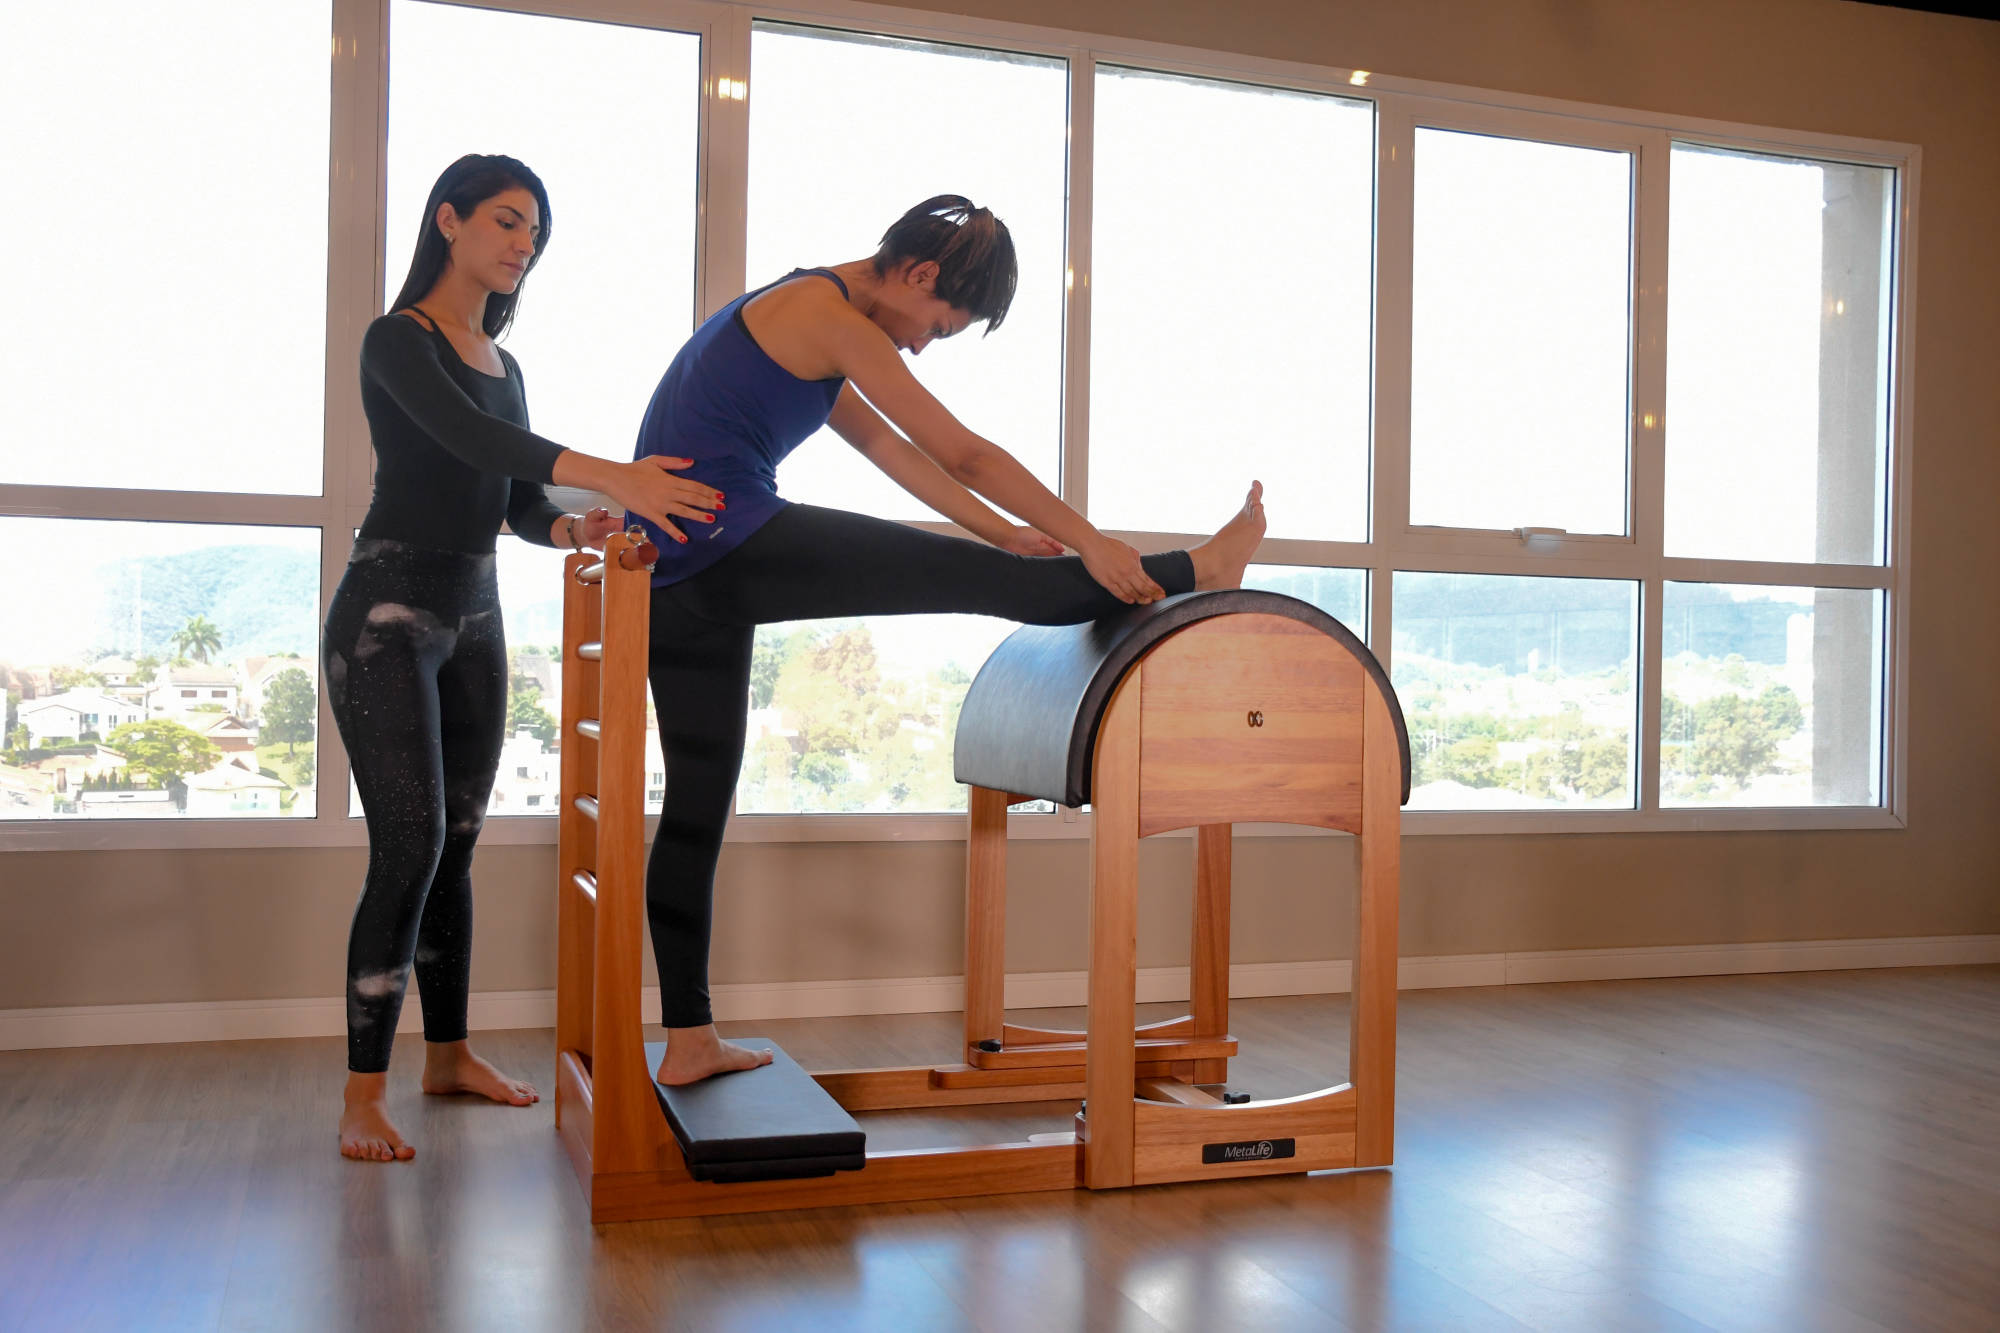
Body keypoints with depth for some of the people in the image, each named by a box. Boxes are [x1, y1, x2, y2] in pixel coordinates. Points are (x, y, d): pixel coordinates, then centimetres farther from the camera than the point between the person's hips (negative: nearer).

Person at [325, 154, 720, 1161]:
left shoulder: (502, 363, 16)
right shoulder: (398, 338, -8)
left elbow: (519, 501, 12)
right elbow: (465, 436, -27)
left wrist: (575, 529, -11)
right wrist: (611, 476, -40)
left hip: (473, 616, 8)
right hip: (388, 612, -7)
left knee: (455, 847, 11)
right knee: (409, 848, -13)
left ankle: (448, 1054, 21)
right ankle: (364, 1096, -6)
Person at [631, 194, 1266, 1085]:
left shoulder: (795, 310, 23)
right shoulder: (833, 318, -7)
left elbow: (891, 449, 23)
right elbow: (962, 454, -9)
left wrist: (1008, 535, 20)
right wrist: (1088, 542, -4)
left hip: (676, 574, 10)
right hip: (729, 542, -10)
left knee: (697, 801, 10)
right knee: (977, 580, -5)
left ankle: (688, 1043, 15)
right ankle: (1200, 571, 6)